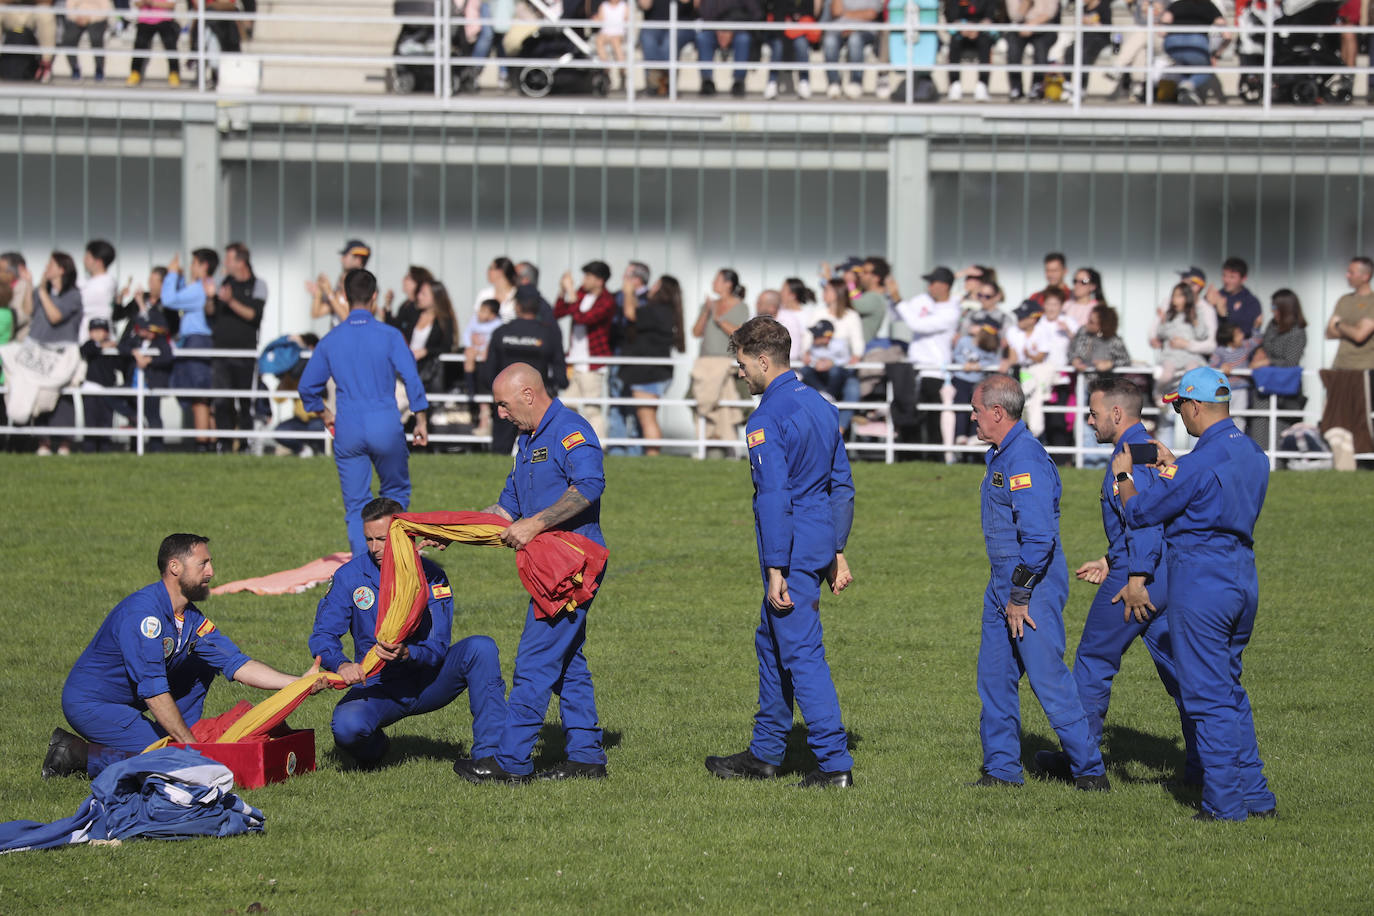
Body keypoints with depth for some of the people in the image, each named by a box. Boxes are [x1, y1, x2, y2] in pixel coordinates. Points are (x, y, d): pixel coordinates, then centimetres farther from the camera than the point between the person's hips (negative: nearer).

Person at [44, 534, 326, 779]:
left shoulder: (192, 620, 3)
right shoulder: (143, 611, -26)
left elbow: (237, 665, -1)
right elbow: (153, 690, -29)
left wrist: (300, 683, -12)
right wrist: (192, 747, -28)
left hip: (129, 701, 10)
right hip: (90, 704, -10)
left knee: (203, 665, 11)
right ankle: (77, 754, -9)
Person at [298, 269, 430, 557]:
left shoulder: (331, 340, 5)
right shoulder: (389, 336, -4)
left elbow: (307, 387, 11)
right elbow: (412, 378, -10)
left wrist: (324, 414, 28)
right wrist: (421, 421, -1)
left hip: (347, 429, 2)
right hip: (385, 425, -2)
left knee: (356, 504, 7)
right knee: (396, 491, 17)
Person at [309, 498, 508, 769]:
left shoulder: (430, 576, -6)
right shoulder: (349, 576, -3)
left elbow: (438, 647, -11)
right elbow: (323, 635, -8)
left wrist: (406, 653, -34)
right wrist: (341, 665, -32)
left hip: (428, 684, 0)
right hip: (379, 688, 0)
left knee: (481, 648, -25)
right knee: (346, 726, -34)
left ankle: (489, 754, -25)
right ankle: (374, 746, 7)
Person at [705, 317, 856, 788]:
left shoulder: (766, 420, -16)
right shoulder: (819, 405, 12)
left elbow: (775, 498, -21)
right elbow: (842, 484, 16)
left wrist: (776, 570, -20)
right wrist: (837, 552, 20)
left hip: (792, 550, -9)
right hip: (821, 540, 9)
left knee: (801, 653, -6)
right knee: (771, 643, 19)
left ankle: (834, 762, -8)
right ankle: (765, 753, 27)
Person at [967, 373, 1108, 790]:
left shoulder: (1025, 459, -19)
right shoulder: (999, 455, 14)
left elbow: (1038, 537, -25)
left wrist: (1021, 595, -21)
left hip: (1034, 583, -10)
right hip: (1004, 583, 10)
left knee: (1048, 678, -9)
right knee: (995, 677, 12)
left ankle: (1090, 771, -3)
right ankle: (1001, 768, 20)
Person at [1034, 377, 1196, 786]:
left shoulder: (1130, 454, -14)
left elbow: (1145, 518, -24)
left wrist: (1136, 579, -27)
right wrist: (1110, 562, 28)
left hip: (1139, 576, -9)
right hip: (1166, 575, 9)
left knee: (1094, 660, 5)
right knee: (1176, 665, 7)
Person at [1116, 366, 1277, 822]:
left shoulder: (1201, 463, -19)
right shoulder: (1253, 454, 7)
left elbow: (1139, 513, -9)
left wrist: (1124, 476, 9)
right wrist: (1173, 466, 32)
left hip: (1200, 579, -8)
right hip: (1244, 575, 8)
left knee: (1207, 696, -2)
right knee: (1230, 689, 18)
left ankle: (1225, 804, 0)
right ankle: (1256, 796, 19)